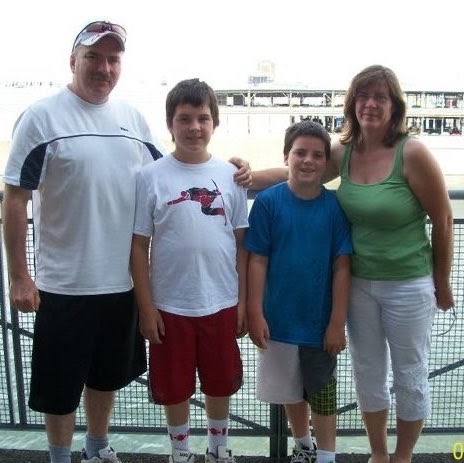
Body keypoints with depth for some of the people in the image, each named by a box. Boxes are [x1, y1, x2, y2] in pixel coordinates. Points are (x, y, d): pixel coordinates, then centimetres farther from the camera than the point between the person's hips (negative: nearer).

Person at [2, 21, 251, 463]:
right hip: (65, 284, -5)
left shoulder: (132, 117, 6)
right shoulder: (42, 116, -9)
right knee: (60, 385, 11)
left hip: (122, 280, 5)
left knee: (107, 375, 22)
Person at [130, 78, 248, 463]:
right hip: (170, 304, -1)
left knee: (221, 382, 17)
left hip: (222, 302, 2)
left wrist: (244, 300, 1)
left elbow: (241, 243, 3)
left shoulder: (230, 175, 0)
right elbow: (139, 246, -4)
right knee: (175, 387, 14)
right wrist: (146, 306, -6)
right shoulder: (152, 177, -6)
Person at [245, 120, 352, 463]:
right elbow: (257, 261, -7)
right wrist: (255, 314, -9)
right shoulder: (268, 201, -9)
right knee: (290, 390, 19)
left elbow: (342, 267, -7)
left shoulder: (335, 206, -8)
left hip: (321, 322, -1)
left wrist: (337, 322, -8)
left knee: (322, 393, 13)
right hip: (280, 319, 1)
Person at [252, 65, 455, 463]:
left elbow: (443, 220, -10)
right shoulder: (344, 152, -2)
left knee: (410, 377, 13)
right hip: (359, 283, 5)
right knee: (367, 373, 17)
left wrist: (442, 284, -3)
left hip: (409, 285, -4)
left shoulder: (413, 152, -17)